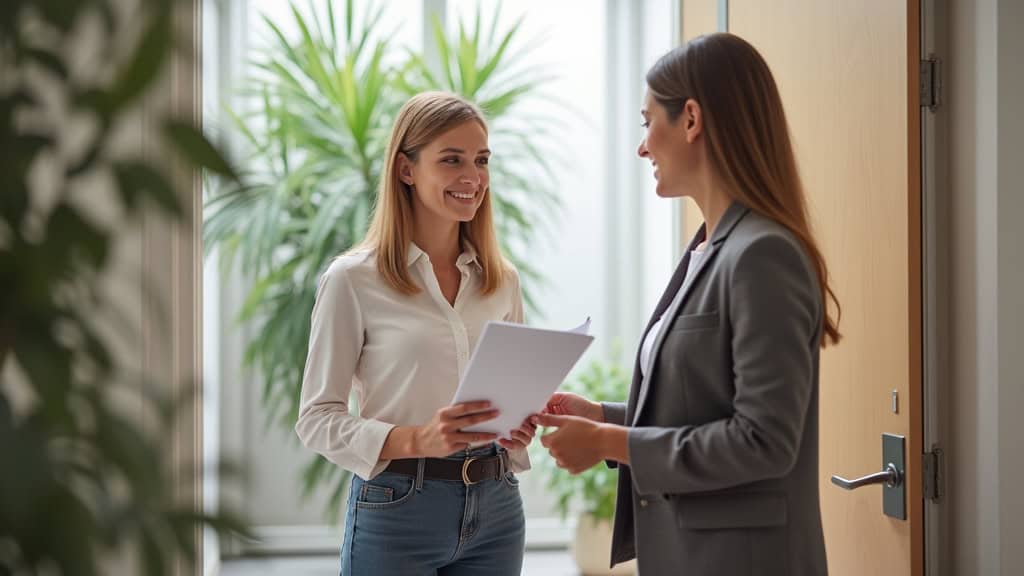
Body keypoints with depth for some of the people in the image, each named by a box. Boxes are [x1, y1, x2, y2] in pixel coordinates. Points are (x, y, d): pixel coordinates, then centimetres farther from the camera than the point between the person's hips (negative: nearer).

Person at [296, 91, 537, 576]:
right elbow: (317, 419, -8)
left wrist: (520, 426, -7)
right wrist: (417, 440, -23)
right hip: (396, 512, -4)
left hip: (496, 507, 4)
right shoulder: (353, 280, -7)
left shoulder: (503, 281, 7)